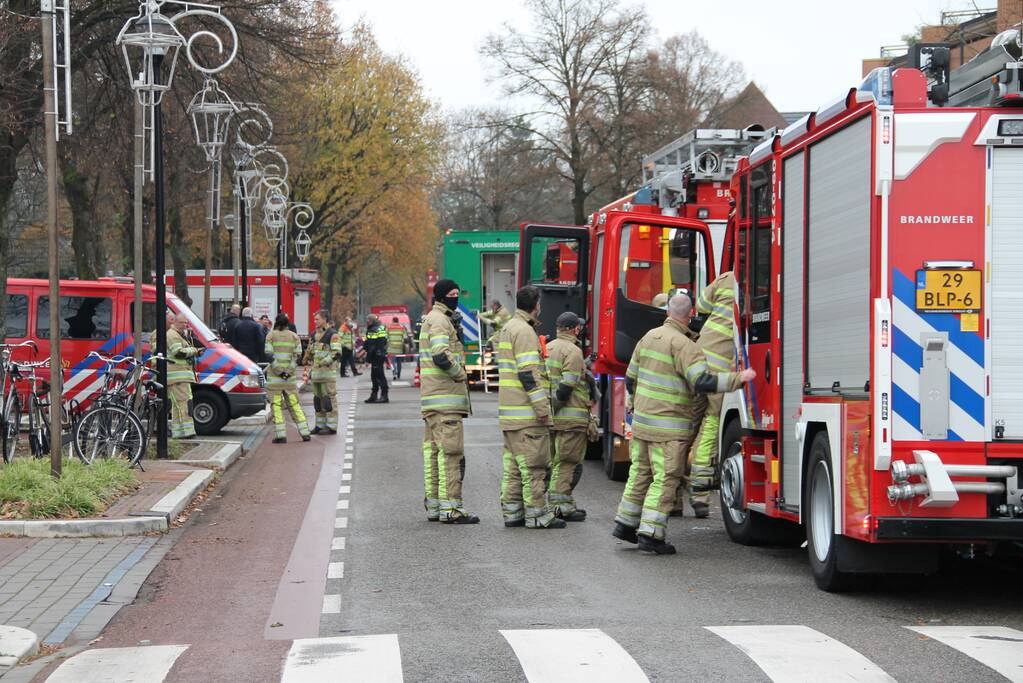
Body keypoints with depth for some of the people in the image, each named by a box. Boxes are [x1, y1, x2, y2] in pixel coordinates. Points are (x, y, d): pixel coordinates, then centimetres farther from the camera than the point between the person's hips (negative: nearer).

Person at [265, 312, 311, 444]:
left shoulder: (271, 336, -1)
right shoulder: (294, 337, 8)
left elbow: (269, 354, -9)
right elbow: (297, 355, 2)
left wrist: (278, 370, -9)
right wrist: (290, 370, -2)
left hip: (274, 375, -3)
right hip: (290, 375, 3)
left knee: (276, 405, -1)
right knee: (294, 404, 10)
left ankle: (281, 435, -7)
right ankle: (305, 433, 6)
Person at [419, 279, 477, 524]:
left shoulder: (431, 320, 23)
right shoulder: (439, 321, -11)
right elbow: (441, 357, -23)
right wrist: (461, 374, -10)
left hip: (433, 399, 11)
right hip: (445, 398, -11)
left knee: (433, 450, 11)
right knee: (449, 451, -11)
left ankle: (433, 505, 15)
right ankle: (450, 507, -13)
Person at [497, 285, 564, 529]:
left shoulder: (507, 328, 18)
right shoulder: (524, 331, -13)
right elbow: (528, 372, -20)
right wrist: (541, 406, -21)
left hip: (509, 411, 10)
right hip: (527, 413, -10)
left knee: (513, 464, 12)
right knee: (533, 465, -7)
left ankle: (512, 512, 14)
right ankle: (537, 515, -6)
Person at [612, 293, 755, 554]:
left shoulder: (650, 336, 9)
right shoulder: (683, 344, -16)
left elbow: (631, 378, 17)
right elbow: (702, 381, -26)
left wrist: (633, 405, 32)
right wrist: (739, 378, -21)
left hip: (642, 421, 8)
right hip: (669, 427, -8)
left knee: (640, 472, 17)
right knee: (665, 478, -3)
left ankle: (625, 523, 24)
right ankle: (650, 533, -6)